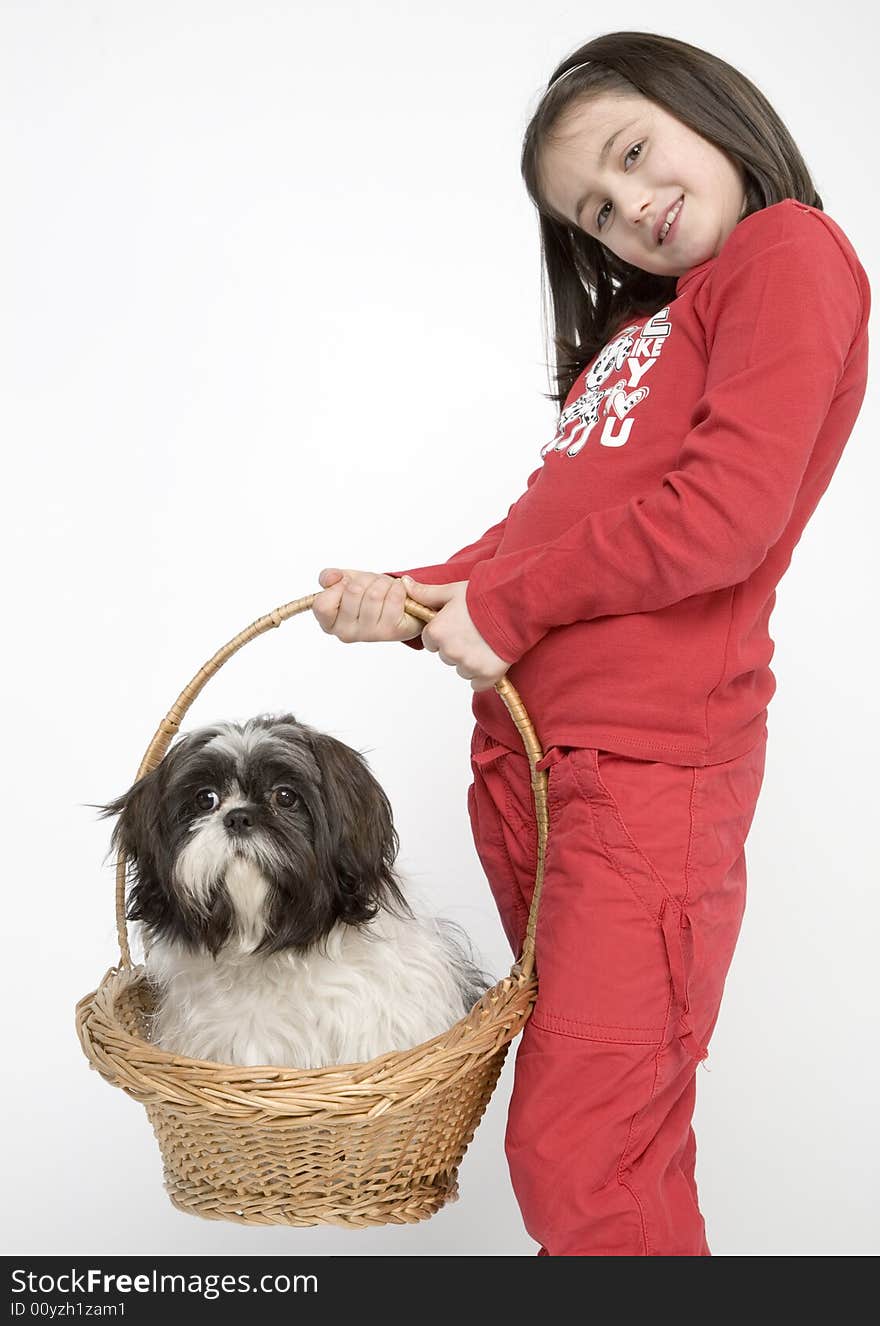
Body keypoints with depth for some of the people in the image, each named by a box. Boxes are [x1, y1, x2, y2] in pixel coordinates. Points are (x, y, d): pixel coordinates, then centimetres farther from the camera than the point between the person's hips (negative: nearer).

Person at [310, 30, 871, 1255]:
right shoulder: (635, 325, 23)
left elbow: (723, 516, -14)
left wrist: (504, 608, -5)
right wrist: (419, 602, 1)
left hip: (646, 766, -7)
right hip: (524, 758, 7)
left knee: (579, 1167, -5)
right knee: (621, 1132, 14)